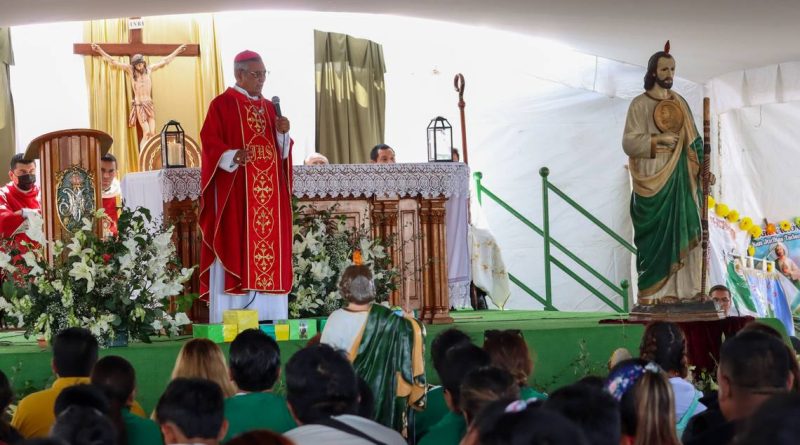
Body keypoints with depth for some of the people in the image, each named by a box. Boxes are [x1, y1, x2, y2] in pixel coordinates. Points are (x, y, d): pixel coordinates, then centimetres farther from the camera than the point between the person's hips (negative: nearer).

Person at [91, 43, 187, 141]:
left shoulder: (149, 70, 6)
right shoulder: (130, 70, -2)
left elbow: (164, 61, 17)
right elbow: (114, 62, -5)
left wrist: (177, 51, 23)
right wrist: (100, 51, -11)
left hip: (150, 105, 3)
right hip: (139, 106, -3)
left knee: (152, 133, -5)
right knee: (146, 132, -14)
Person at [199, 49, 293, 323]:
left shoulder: (268, 107, 18)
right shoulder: (222, 104, -1)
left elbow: (280, 151, 20)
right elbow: (210, 143, -11)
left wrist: (283, 134, -1)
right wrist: (233, 157, -29)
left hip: (268, 195, 7)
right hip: (236, 195, -6)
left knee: (269, 249, 3)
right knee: (237, 248, -9)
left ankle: (268, 318, 6)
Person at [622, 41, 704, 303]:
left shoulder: (680, 103, 13)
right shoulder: (639, 104, -2)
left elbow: (693, 140, 12)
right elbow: (629, 143, -9)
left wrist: (702, 167, -2)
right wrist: (658, 139, -21)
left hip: (680, 179, 5)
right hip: (652, 181, -5)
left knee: (681, 231, 0)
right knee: (655, 234, -6)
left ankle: (679, 289, 2)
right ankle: (651, 291, -4)